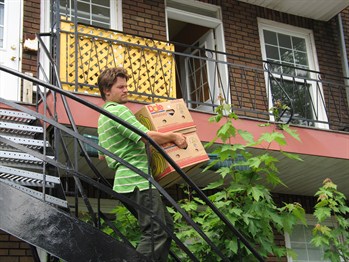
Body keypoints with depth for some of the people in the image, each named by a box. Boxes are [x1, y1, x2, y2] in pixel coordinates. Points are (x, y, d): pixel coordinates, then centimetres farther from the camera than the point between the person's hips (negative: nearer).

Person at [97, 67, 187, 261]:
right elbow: (148, 137, -20)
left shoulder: (103, 117, 23)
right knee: (155, 232, -14)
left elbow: (102, 155, 29)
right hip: (138, 180, -11)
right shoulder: (118, 110, -10)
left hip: (127, 180, 11)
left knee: (166, 226, 13)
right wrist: (174, 136, -6)